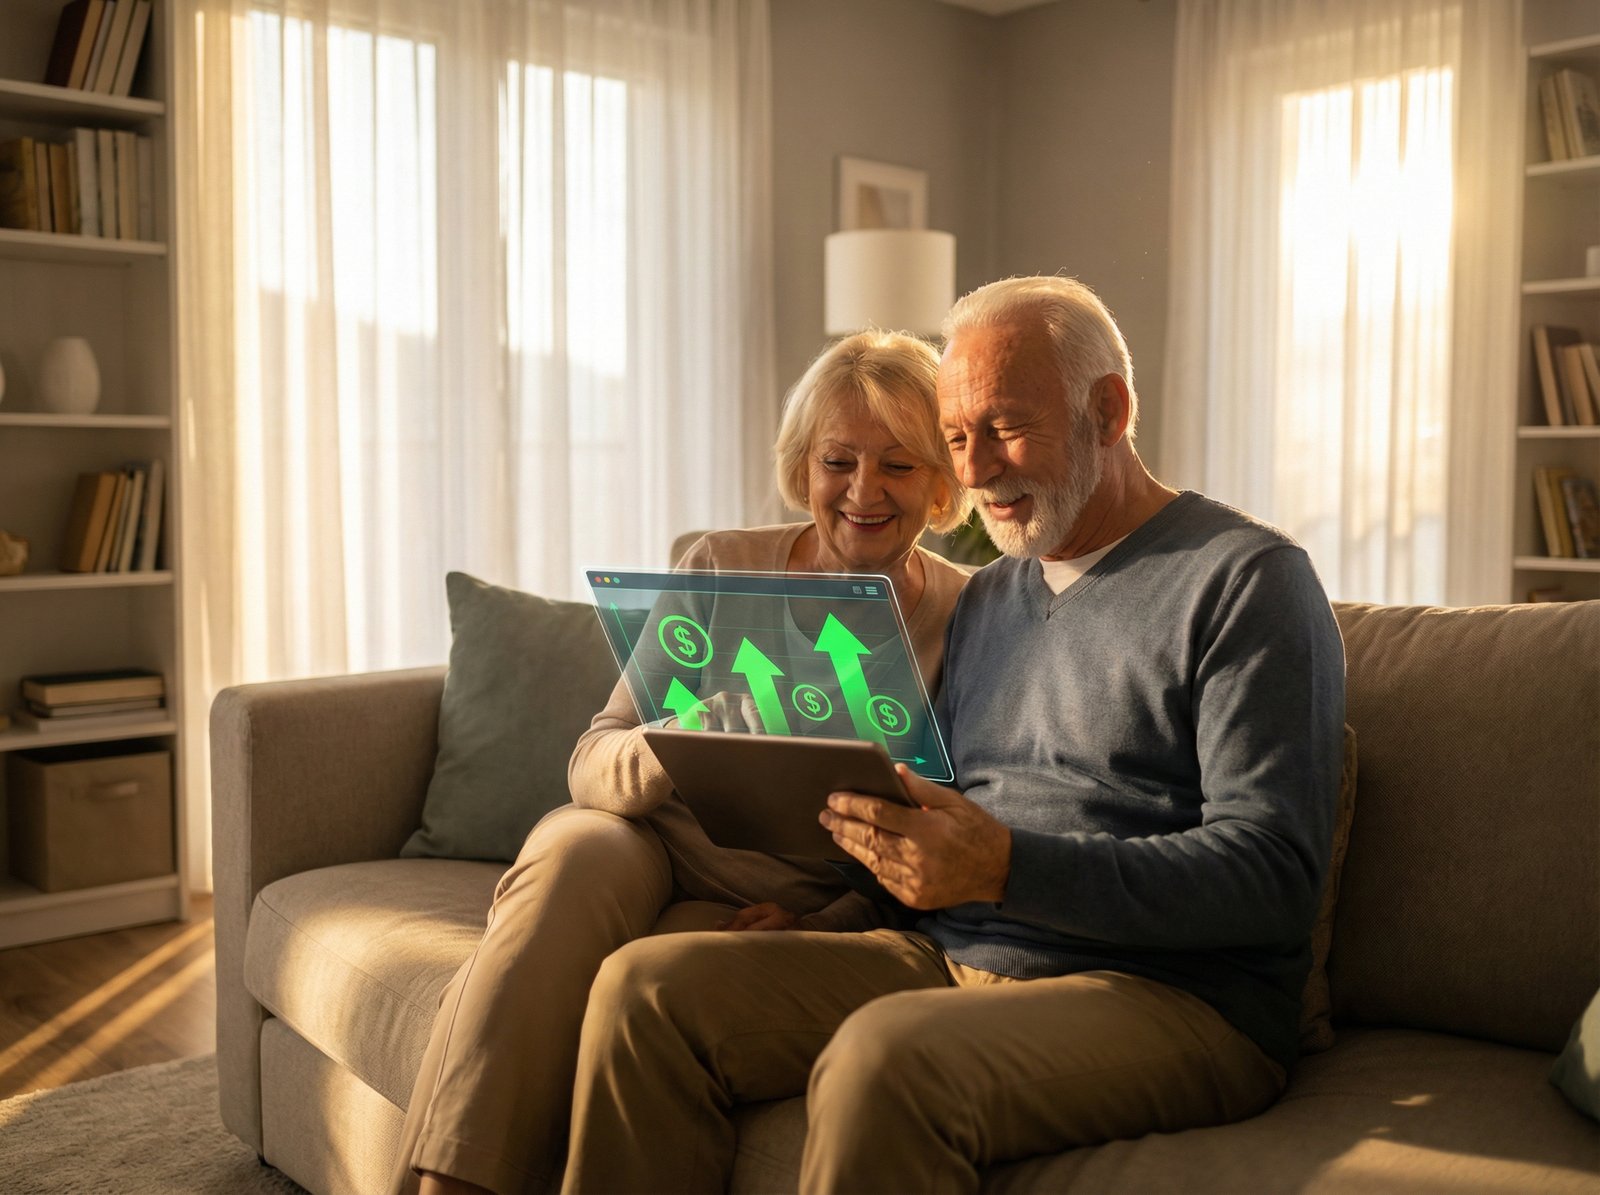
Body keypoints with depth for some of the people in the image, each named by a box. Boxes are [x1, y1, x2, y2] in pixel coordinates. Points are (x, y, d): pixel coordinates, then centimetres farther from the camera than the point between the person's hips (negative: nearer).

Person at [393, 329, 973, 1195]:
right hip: (652, 842, 2)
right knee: (575, 851, -34)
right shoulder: (721, 568, 3)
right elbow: (592, 757, 0)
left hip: (798, 895, -1)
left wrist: (824, 924, -14)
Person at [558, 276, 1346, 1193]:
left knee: (887, 1052, -36)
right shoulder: (988, 598, 20)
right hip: (951, 959, 7)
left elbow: (1272, 877, -16)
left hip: (1173, 994, -6)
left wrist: (1009, 868, -26)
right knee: (648, 985, -10)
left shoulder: (1247, 579, -5)